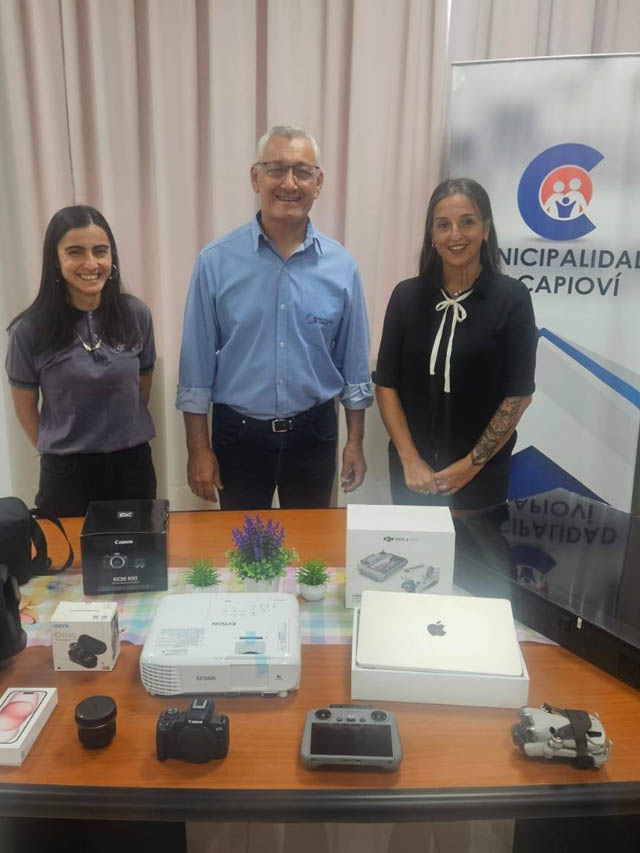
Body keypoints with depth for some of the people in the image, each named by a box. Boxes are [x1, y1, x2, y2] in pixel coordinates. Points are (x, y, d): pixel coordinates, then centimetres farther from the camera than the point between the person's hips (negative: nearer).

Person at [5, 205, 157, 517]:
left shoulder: (137, 315, -5)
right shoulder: (30, 330, -11)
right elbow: (25, 405, 2)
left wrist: (121, 435, 12)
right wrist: (57, 449, 9)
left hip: (132, 464, 2)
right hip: (66, 471, -2)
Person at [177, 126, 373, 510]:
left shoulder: (341, 266, -4)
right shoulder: (216, 262, -9)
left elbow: (353, 363, 2)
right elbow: (197, 363, -5)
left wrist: (355, 442, 3)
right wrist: (199, 448, -5)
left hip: (313, 434, 1)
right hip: (239, 434, -1)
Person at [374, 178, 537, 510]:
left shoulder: (512, 297, -8)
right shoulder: (407, 295, -1)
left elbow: (519, 393, -7)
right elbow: (386, 383, -1)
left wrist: (472, 464, -9)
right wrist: (410, 459, -9)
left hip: (481, 472, -2)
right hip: (412, 468, 2)